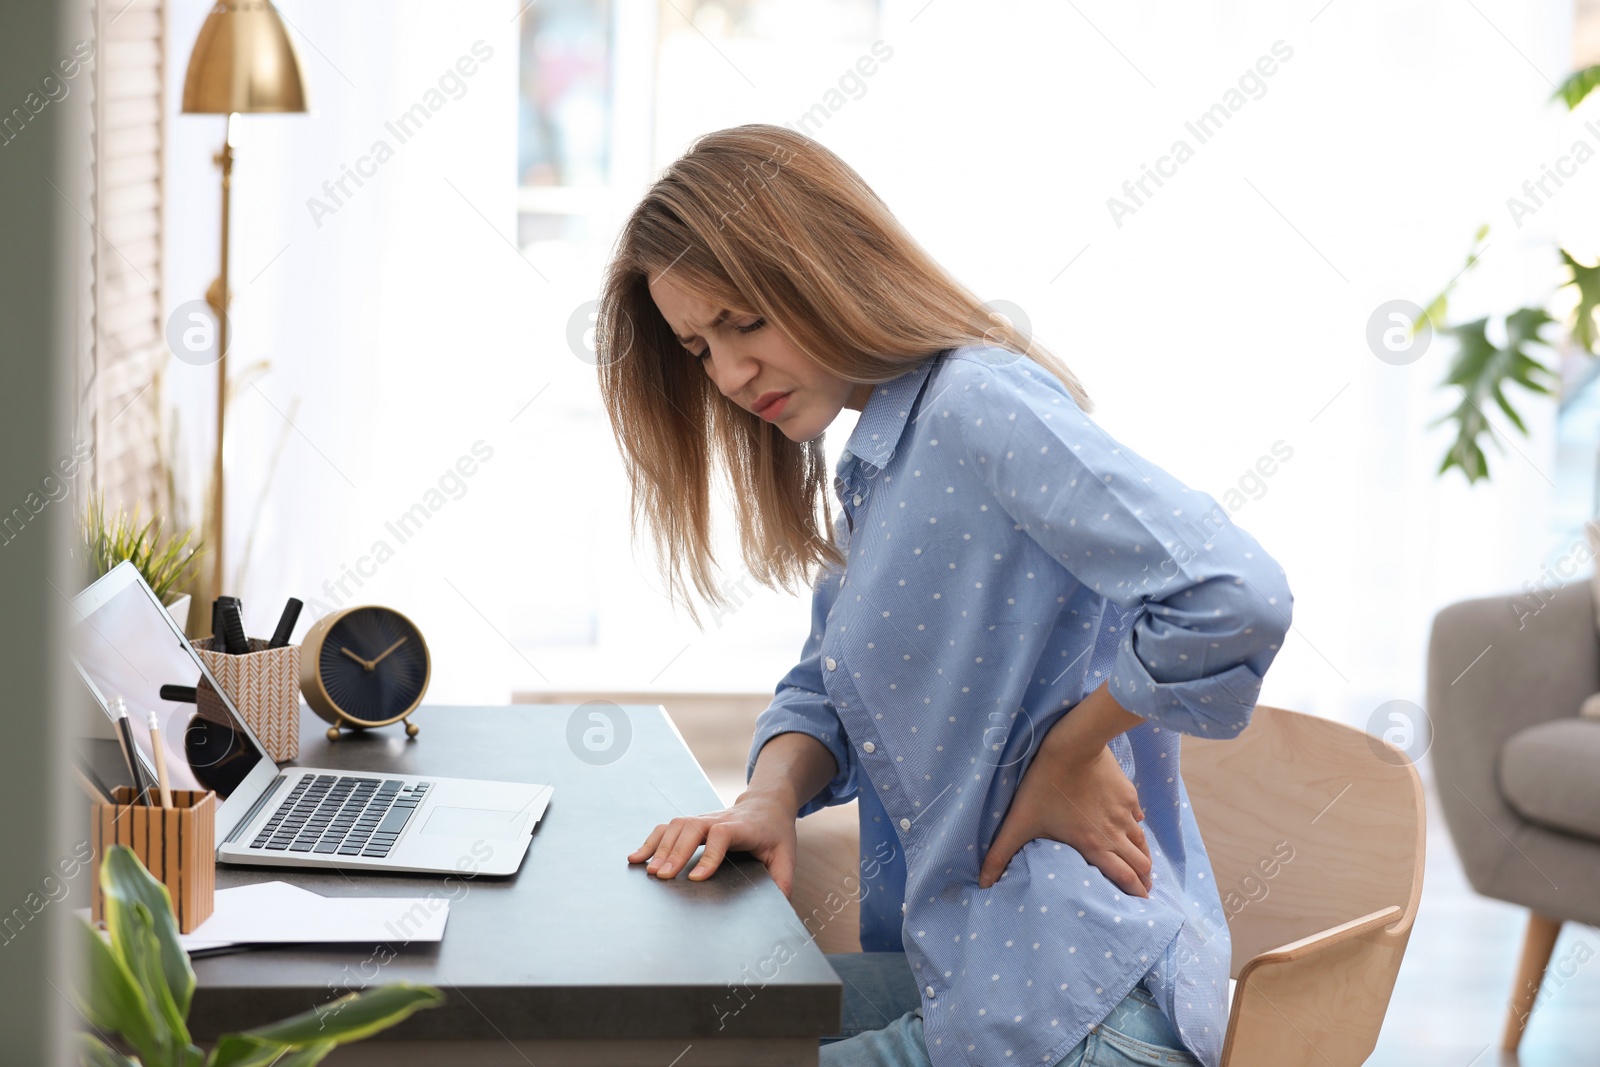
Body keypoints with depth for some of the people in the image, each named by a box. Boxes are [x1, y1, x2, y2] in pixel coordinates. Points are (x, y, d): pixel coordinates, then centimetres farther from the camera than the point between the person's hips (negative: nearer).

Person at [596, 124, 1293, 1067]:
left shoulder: (981, 402, -18)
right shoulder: (875, 463, 13)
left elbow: (1234, 597, -30)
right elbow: (824, 692, 20)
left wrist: (1069, 751, -16)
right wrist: (772, 794, -3)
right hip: (962, 957, 9)